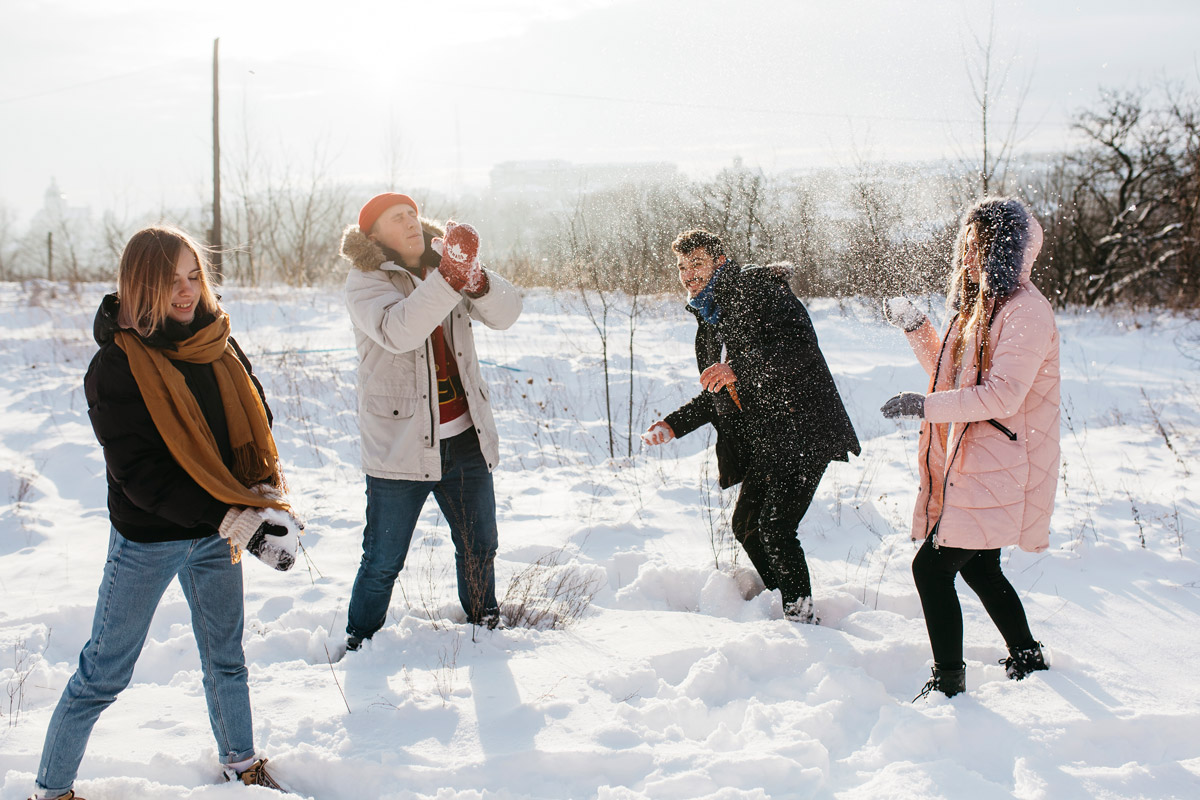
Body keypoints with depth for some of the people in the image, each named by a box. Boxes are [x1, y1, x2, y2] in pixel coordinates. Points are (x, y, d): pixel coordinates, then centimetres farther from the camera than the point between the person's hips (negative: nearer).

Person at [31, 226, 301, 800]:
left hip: (217, 535, 5)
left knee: (226, 657, 20)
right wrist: (238, 520, -25)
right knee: (105, 672, 5)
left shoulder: (217, 344, 0)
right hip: (149, 539, -5)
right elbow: (141, 472, -21)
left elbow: (255, 423, 8)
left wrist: (265, 495, -11)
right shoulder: (116, 365, -17)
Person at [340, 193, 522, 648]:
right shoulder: (365, 282, -8)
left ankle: (484, 627, 40)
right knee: (383, 562, 4)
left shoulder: (446, 265, 6)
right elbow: (397, 331, -29)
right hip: (399, 444, -4)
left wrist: (474, 278, -29)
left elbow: (505, 313, -9)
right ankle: (359, 644, 24)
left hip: (465, 439, 5)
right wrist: (450, 277, -38)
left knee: (479, 547, 18)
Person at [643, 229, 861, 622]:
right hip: (764, 440, 10)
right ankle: (785, 602, 32)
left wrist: (739, 367, -30)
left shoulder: (761, 291, -8)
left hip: (802, 428, -10)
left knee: (775, 525, -16)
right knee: (746, 524, 14)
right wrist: (673, 424, 13)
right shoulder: (709, 321, 18)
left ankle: (801, 615, -2)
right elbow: (716, 394, 25)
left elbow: (802, 346, -23)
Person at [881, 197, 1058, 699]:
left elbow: (1003, 394, -25)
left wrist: (925, 406, -24)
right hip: (970, 465, 10)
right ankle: (1028, 661, 36)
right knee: (979, 568, 19)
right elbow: (951, 374, 25)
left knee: (932, 567, -10)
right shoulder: (981, 304, 15)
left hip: (996, 472, -10)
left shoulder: (1026, 311, -16)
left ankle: (948, 682, 1)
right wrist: (916, 328, 13)